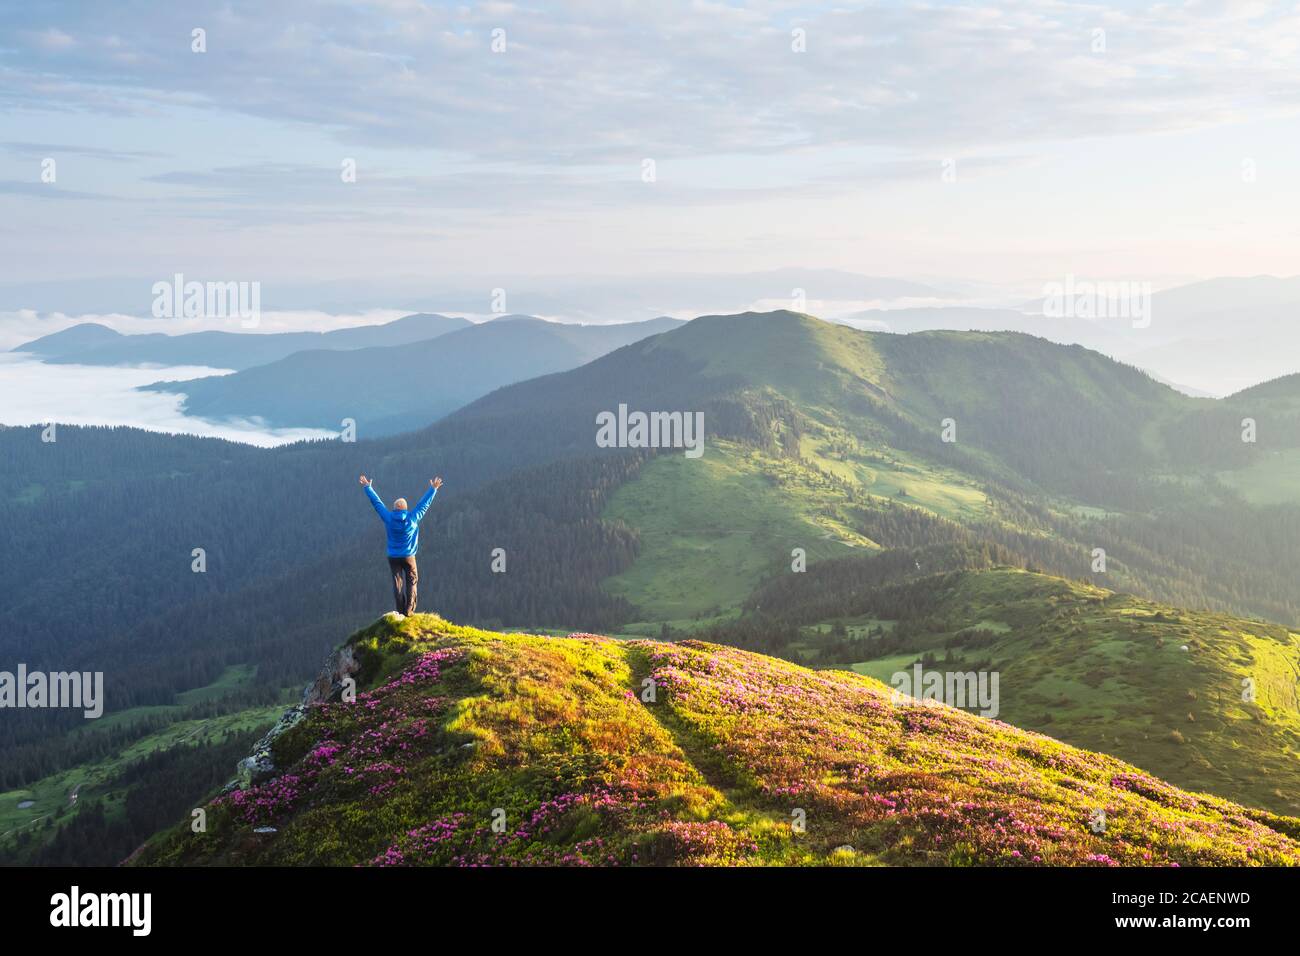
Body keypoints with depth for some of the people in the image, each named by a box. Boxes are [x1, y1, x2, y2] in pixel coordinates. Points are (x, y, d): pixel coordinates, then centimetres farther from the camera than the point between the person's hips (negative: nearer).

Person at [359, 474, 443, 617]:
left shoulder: (388, 518, -5)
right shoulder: (413, 518, -7)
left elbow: (377, 502, 5)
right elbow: (425, 503, 4)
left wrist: (368, 487, 16)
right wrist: (433, 489, 15)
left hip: (393, 557, 1)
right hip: (408, 556, -1)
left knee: (397, 582, 4)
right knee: (411, 581, 5)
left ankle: (400, 611, -1)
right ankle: (409, 610, -3)